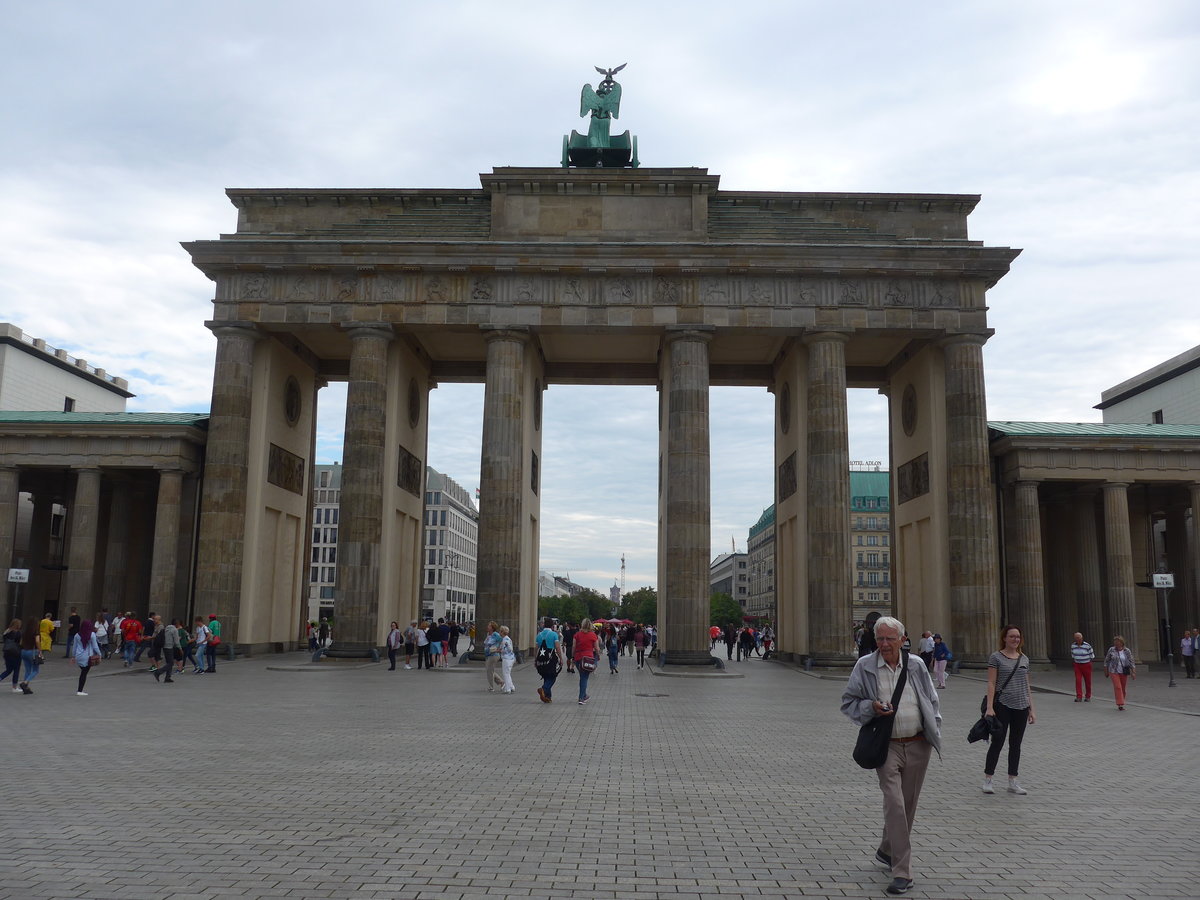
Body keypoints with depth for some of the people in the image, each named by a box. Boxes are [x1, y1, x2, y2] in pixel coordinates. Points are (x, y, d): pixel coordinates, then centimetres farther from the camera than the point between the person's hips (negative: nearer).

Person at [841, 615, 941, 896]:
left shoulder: (916, 665, 4)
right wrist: (871, 708, -16)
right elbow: (848, 703, 2)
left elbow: (932, 701, 16)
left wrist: (934, 731, 8)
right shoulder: (864, 666, -3)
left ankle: (887, 850, 36)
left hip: (918, 746, 3)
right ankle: (902, 872, -8)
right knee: (895, 804, -13)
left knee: (908, 804, 13)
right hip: (887, 746, -3)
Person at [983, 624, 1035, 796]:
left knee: (1016, 744, 10)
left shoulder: (1024, 659, 11)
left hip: (1021, 707, 5)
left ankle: (1013, 781, 17)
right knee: (997, 742, -2)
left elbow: (1027, 686, 14)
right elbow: (991, 683, -8)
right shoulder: (996, 657, -4)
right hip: (1002, 706, -5)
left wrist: (1031, 709, 11)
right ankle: (987, 780, 7)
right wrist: (990, 707, -15)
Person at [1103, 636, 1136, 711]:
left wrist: (1133, 672, -7)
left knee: (1123, 688, 8)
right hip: (1114, 671, -2)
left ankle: (1121, 703, 23)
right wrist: (1106, 671, 6)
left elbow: (1131, 662, 0)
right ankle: (1120, 705, -14)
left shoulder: (1127, 651, -1)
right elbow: (1106, 661, 5)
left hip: (1124, 672, 2)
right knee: (1117, 687, -12)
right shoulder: (1111, 650, -2)